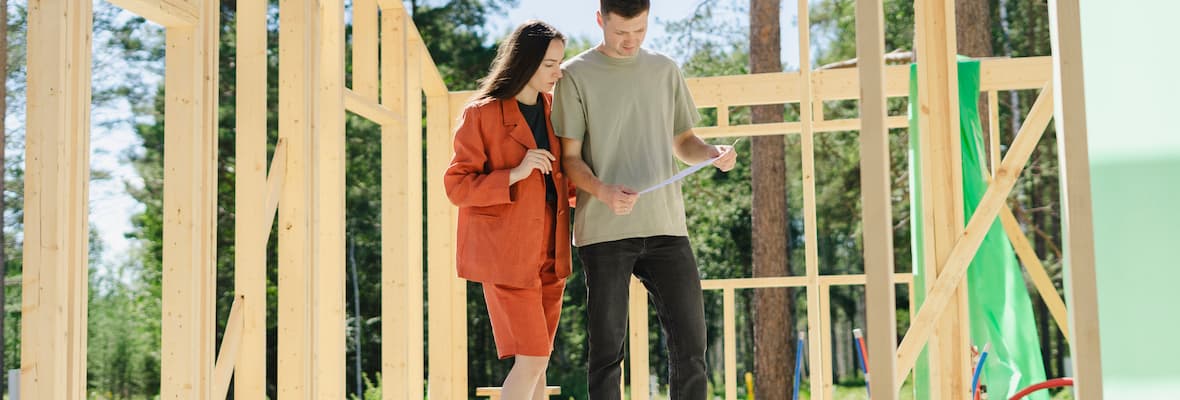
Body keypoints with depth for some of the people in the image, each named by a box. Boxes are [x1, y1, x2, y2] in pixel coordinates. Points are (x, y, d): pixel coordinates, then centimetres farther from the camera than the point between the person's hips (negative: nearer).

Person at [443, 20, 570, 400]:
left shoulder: (552, 109, 11)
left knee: (535, 361, 9)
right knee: (531, 358, -11)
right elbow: (456, 186, -11)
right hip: (507, 254, -6)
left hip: (548, 253, 7)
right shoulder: (481, 113, -9)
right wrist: (514, 174, -22)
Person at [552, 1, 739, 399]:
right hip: (604, 232, -3)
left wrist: (713, 152, -2)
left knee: (690, 342, 0)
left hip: (666, 228, 3)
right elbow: (570, 158, 0)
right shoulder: (576, 75, 2)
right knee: (606, 349, 1)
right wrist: (603, 191, -21)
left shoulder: (665, 70, 14)